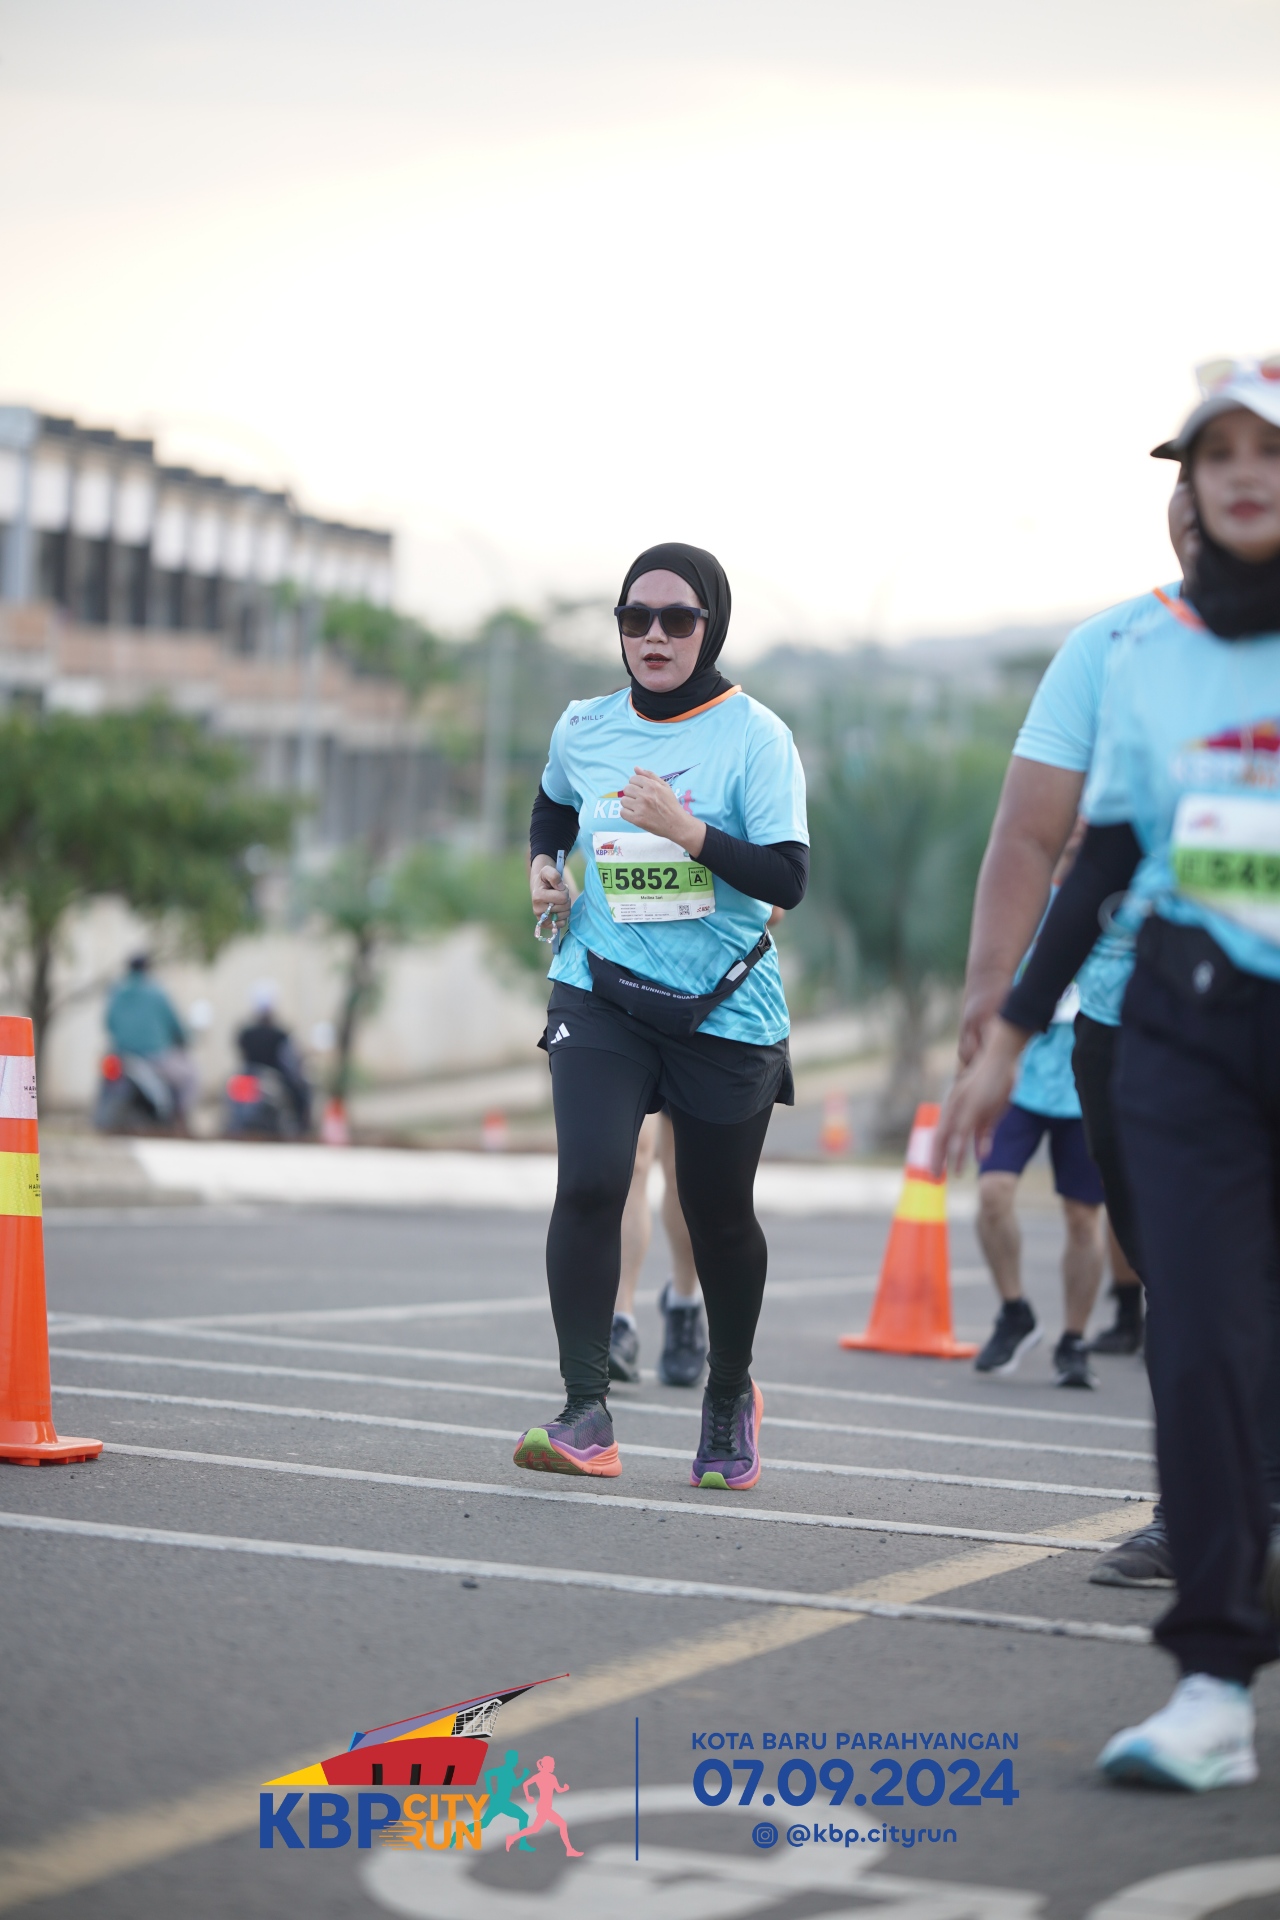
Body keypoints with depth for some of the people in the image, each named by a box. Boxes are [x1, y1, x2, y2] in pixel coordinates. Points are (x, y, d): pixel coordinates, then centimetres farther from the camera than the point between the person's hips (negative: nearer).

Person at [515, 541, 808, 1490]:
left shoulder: (754, 735, -8)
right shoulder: (584, 729, 5)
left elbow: (788, 878, -16)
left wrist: (689, 831, -28)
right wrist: (542, 865, 9)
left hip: (727, 1009, -2)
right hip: (602, 993, 2)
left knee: (717, 1213, 7)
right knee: (589, 1182, -18)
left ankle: (731, 1395, 33)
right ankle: (586, 1413, -15)